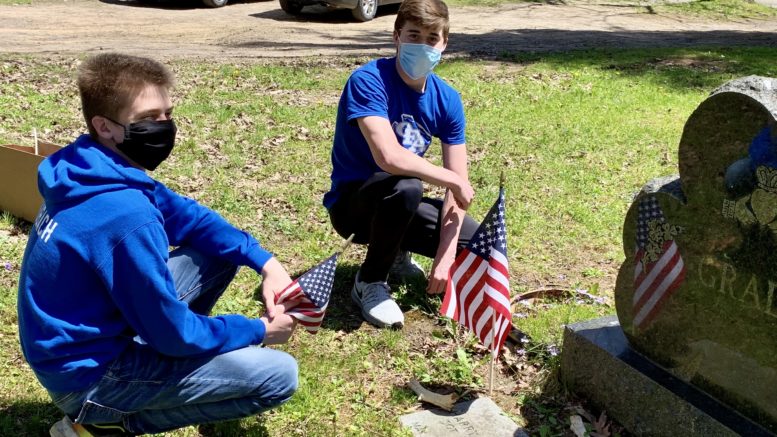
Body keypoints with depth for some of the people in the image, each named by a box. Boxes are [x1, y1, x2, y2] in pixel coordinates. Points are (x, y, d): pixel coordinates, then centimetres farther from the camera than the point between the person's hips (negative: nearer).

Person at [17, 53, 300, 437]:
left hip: (96, 332, 9)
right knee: (279, 376, -14)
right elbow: (175, 333, -24)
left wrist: (265, 262, -5)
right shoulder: (125, 217, -32)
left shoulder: (99, 173, -3)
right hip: (88, 372, -9)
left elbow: (188, 217, 7)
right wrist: (259, 330, -8)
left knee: (222, 253, 9)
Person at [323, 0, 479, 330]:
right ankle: (370, 281, -12)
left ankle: (395, 251, 19)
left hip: (400, 205, 6)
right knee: (406, 186, -37)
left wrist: (445, 257, -18)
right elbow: (390, 157, -38)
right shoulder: (368, 80, -23)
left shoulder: (447, 99, -6)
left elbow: (455, 189, -8)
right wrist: (455, 181, -24)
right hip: (353, 201, -5)